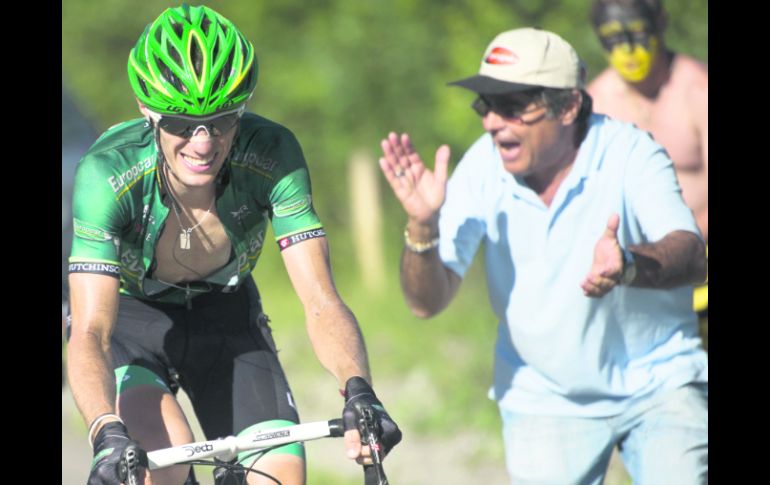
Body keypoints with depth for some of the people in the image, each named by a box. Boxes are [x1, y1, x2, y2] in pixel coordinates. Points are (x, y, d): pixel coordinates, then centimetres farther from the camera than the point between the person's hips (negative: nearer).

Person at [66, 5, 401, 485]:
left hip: (226, 318, 3)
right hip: (129, 321, -3)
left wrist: (359, 392, -50)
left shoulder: (271, 154, -28)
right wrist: (108, 434, -58)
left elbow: (321, 302, -31)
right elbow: (89, 333, -40)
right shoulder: (106, 174, -33)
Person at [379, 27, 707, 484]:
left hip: (658, 384, -2)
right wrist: (422, 225, -31)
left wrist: (628, 266, -56)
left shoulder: (629, 154, -18)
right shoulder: (482, 168, -11)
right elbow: (428, 301, -11)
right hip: (545, 402, 2)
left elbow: (691, 257, -34)